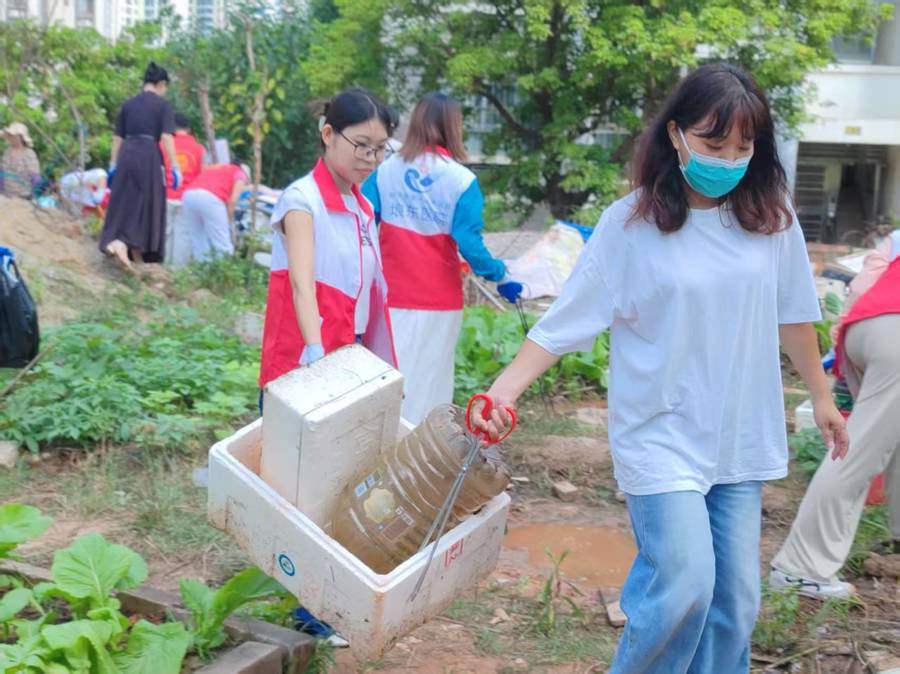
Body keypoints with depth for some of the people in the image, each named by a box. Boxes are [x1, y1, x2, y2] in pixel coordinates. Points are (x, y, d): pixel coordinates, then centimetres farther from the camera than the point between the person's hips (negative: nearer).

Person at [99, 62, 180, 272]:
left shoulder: (128, 104, 14)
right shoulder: (163, 105, 1)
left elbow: (117, 138, 12)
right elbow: (167, 138, -9)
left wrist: (113, 166, 16)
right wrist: (175, 167, -8)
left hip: (126, 155, 4)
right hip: (149, 156, -4)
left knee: (124, 205, 9)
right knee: (147, 207, 6)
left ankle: (115, 242, -12)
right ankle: (138, 255, 9)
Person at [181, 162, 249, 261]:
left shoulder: (213, 168, 38)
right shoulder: (240, 173, 20)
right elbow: (232, 200, 4)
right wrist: (227, 222, 13)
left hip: (187, 196, 6)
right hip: (210, 198, -6)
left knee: (199, 243, 14)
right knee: (222, 245, 1)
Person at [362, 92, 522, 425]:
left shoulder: (385, 171, -1)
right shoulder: (462, 180, -9)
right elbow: (469, 244, -11)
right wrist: (501, 276, 4)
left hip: (391, 297, 3)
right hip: (438, 301, -3)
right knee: (429, 384, 8)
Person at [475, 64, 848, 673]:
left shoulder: (771, 216, 0)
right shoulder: (631, 223, -9)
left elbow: (792, 313, 11)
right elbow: (568, 319, -10)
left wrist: (822, 396, 19)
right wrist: (505, 389, -20)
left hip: (742, 435, 4)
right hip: (663, 435, -4)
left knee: (735, 597, 7)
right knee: (684, 585, -13)